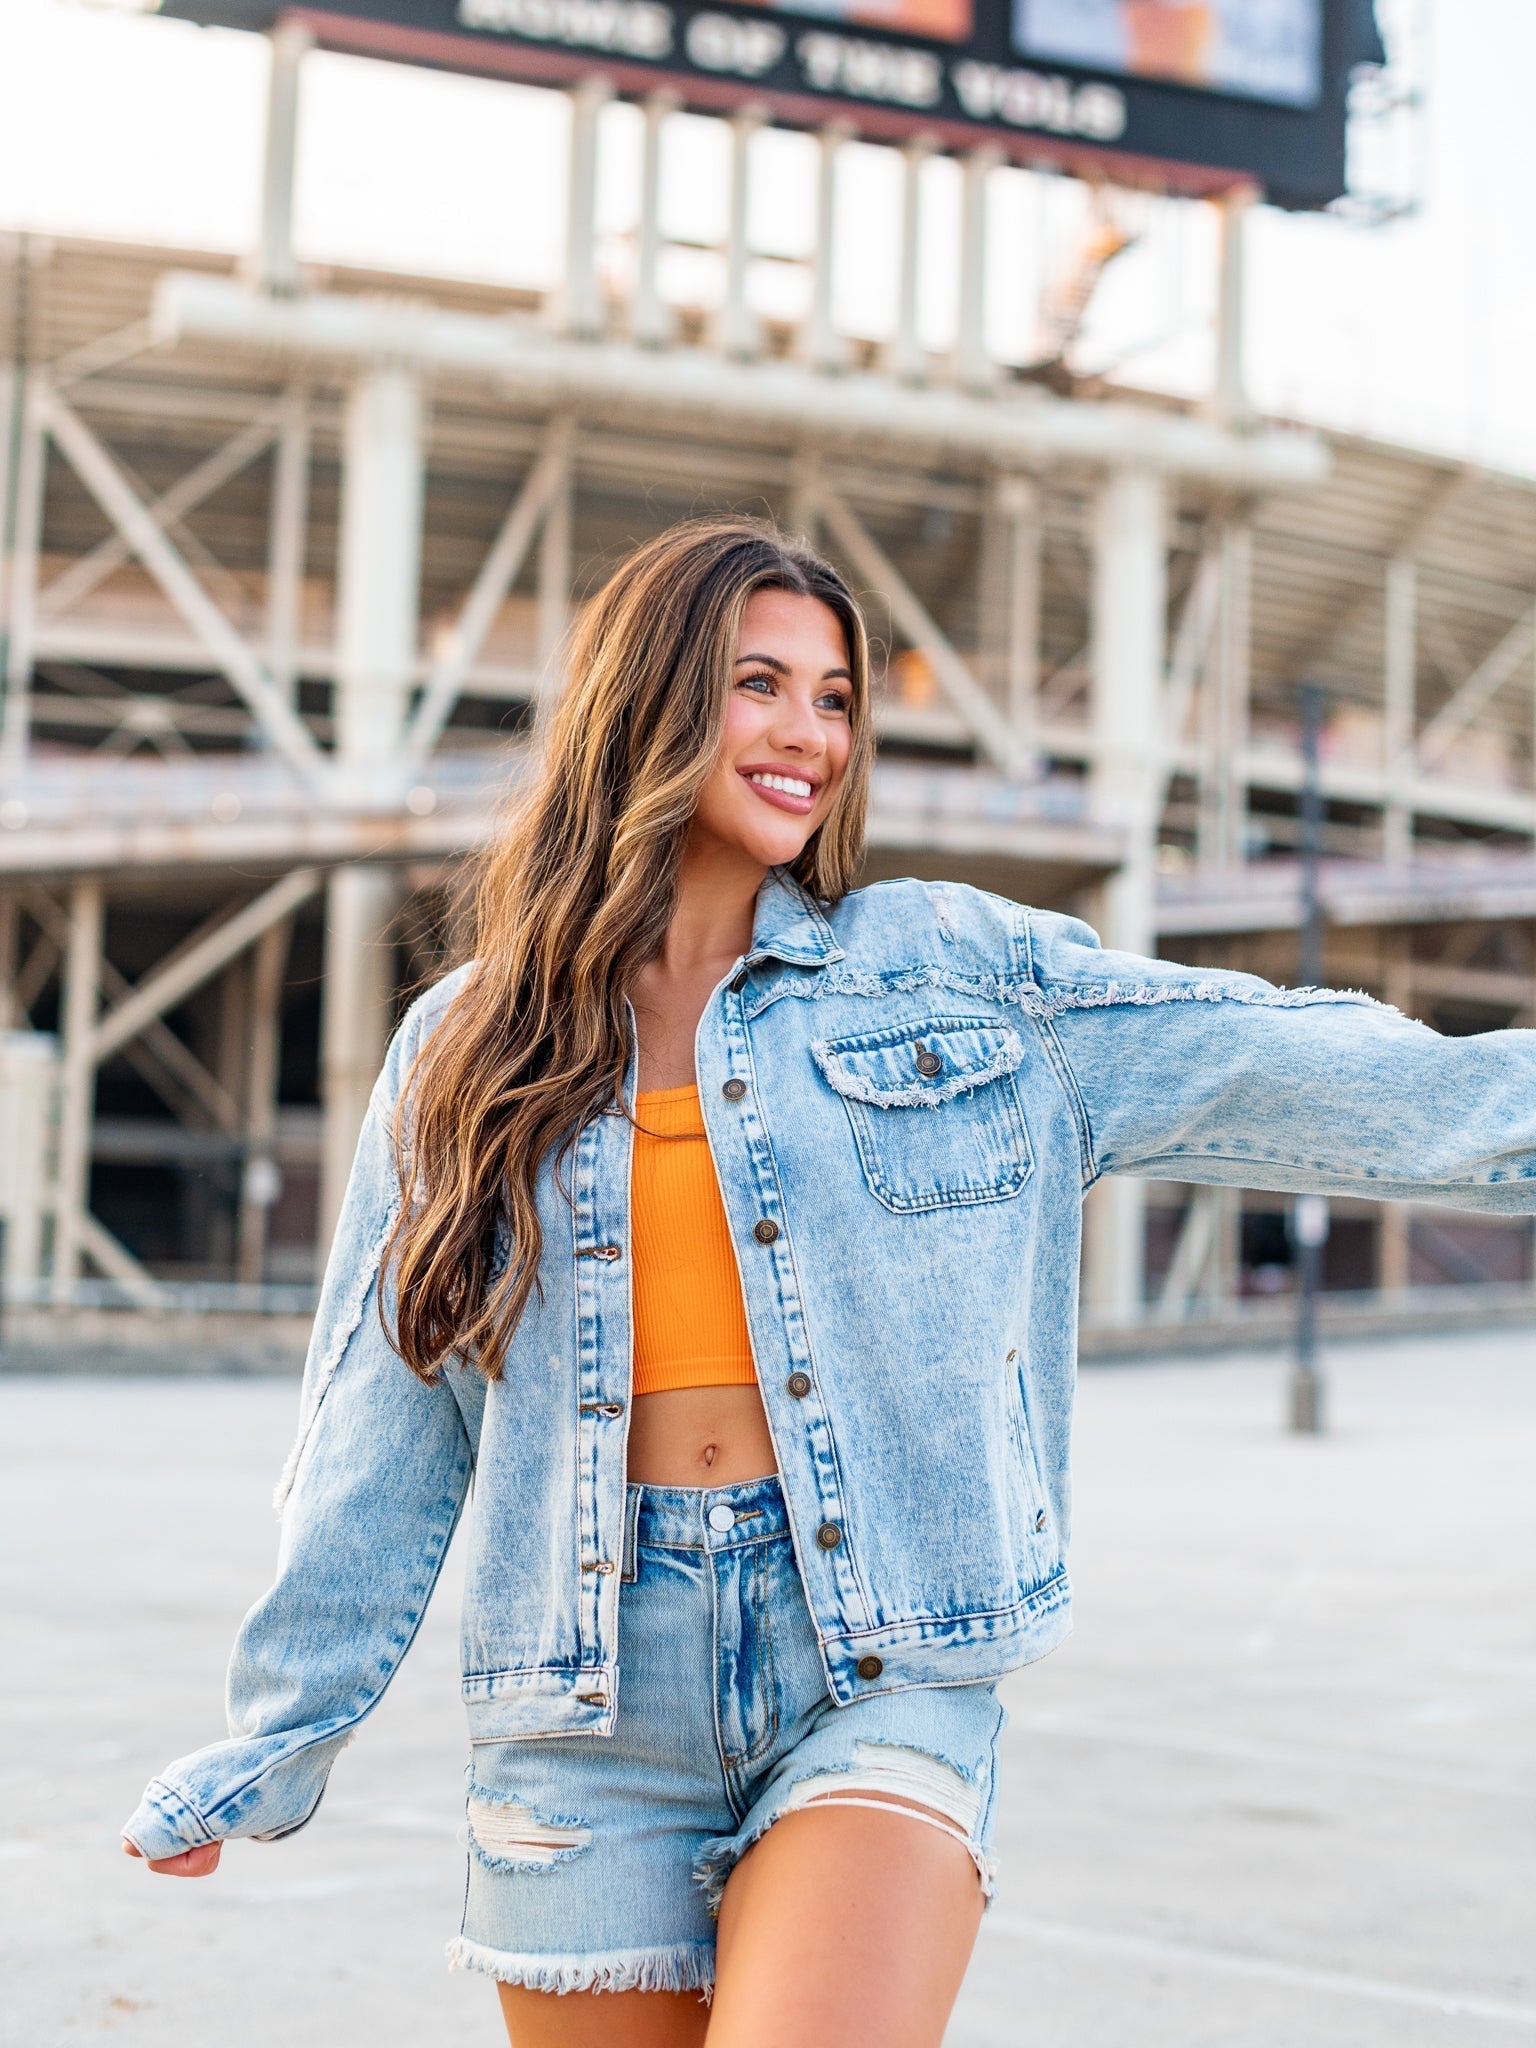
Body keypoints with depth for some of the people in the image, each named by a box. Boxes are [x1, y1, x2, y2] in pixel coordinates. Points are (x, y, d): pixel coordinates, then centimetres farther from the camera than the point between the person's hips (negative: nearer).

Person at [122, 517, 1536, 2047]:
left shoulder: (958, 973, 7)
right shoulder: (471, 1055, 10)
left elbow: (1290, 1067, -1)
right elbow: (379, 1436, 12)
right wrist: (280, 1740, 13)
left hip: (881, 1671, -2)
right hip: (590, 1711, 2)